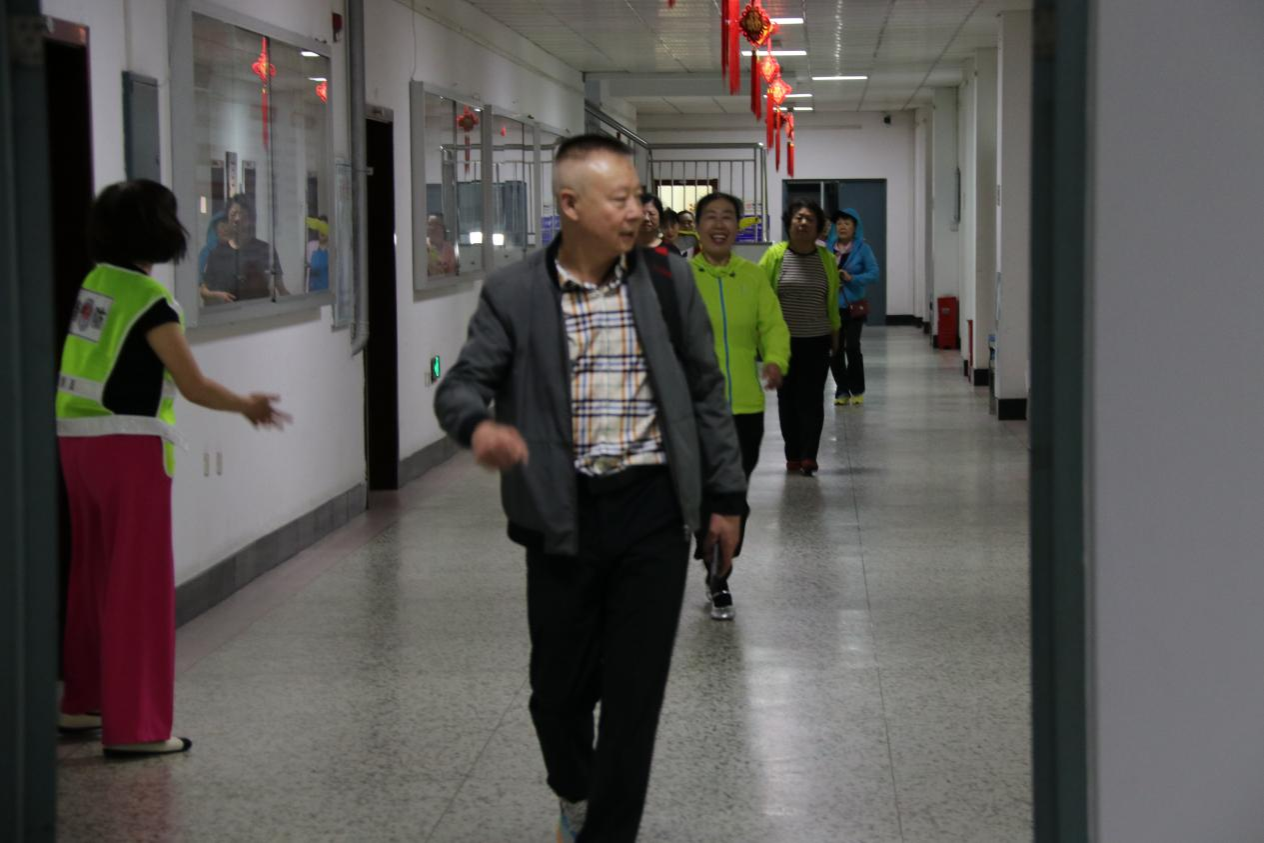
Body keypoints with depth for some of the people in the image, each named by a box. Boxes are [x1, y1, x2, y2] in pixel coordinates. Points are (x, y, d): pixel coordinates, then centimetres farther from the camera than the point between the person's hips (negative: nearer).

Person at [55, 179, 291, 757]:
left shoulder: (88, 284, 5)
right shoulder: (150, 302, -15)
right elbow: (194, 386, -12)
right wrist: (246, 405, 4)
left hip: (76, 441, 7)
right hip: (130, 446, -7)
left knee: (93, 573, 19)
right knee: (140, 582, -1)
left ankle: (83, 701, 29)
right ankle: (134, 726, 1)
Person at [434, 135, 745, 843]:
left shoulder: (669, 281, 3)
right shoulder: (514, 293, -1)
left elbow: (706, 393, 10)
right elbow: (461, 384, -3)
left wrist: (725, 496, 10)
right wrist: (478, 426, -27)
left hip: (652, 511, 0)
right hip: (563, 516, 0)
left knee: (634, 692, 0)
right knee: (559, 686, 9)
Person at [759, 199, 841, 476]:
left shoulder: (826, 258, 3)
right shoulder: (775, 255, -4)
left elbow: (833, 300, 12)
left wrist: (835, 332, 17)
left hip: (817, 341, 0)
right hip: (783, 340, 0)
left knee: (812, 398, -7)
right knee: (787, 398, 7)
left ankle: (809, 456, -9)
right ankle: (793, 455, 16)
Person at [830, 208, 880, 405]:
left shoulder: (863, 249, -1)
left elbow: (874, 274, -7)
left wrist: (852, 278, -19)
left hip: (854, 307, -3)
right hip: (832, 306, 3)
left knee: (852, 347, -9)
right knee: (835, 348, 0)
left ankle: (857, 390, 6)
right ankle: (842, 391, 12)